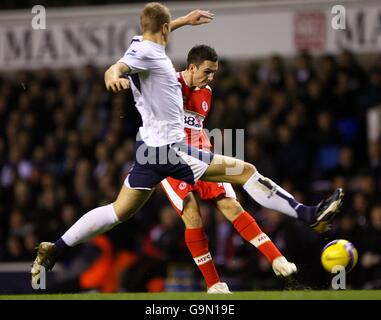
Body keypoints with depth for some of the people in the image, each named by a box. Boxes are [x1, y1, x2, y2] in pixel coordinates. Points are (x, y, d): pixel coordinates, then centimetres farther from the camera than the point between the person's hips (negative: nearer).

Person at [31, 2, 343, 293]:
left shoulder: (144, 44, 11)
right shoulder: (145, 52, -16)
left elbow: (156, 32, 36)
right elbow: (116, 68, -35)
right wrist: (114, 76, -58)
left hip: (151, 147, 10)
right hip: (168, 148, -10)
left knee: (119, 212, 15)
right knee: (246, 171, -8)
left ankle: (54, 250, 12)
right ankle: (309, 214, -8)